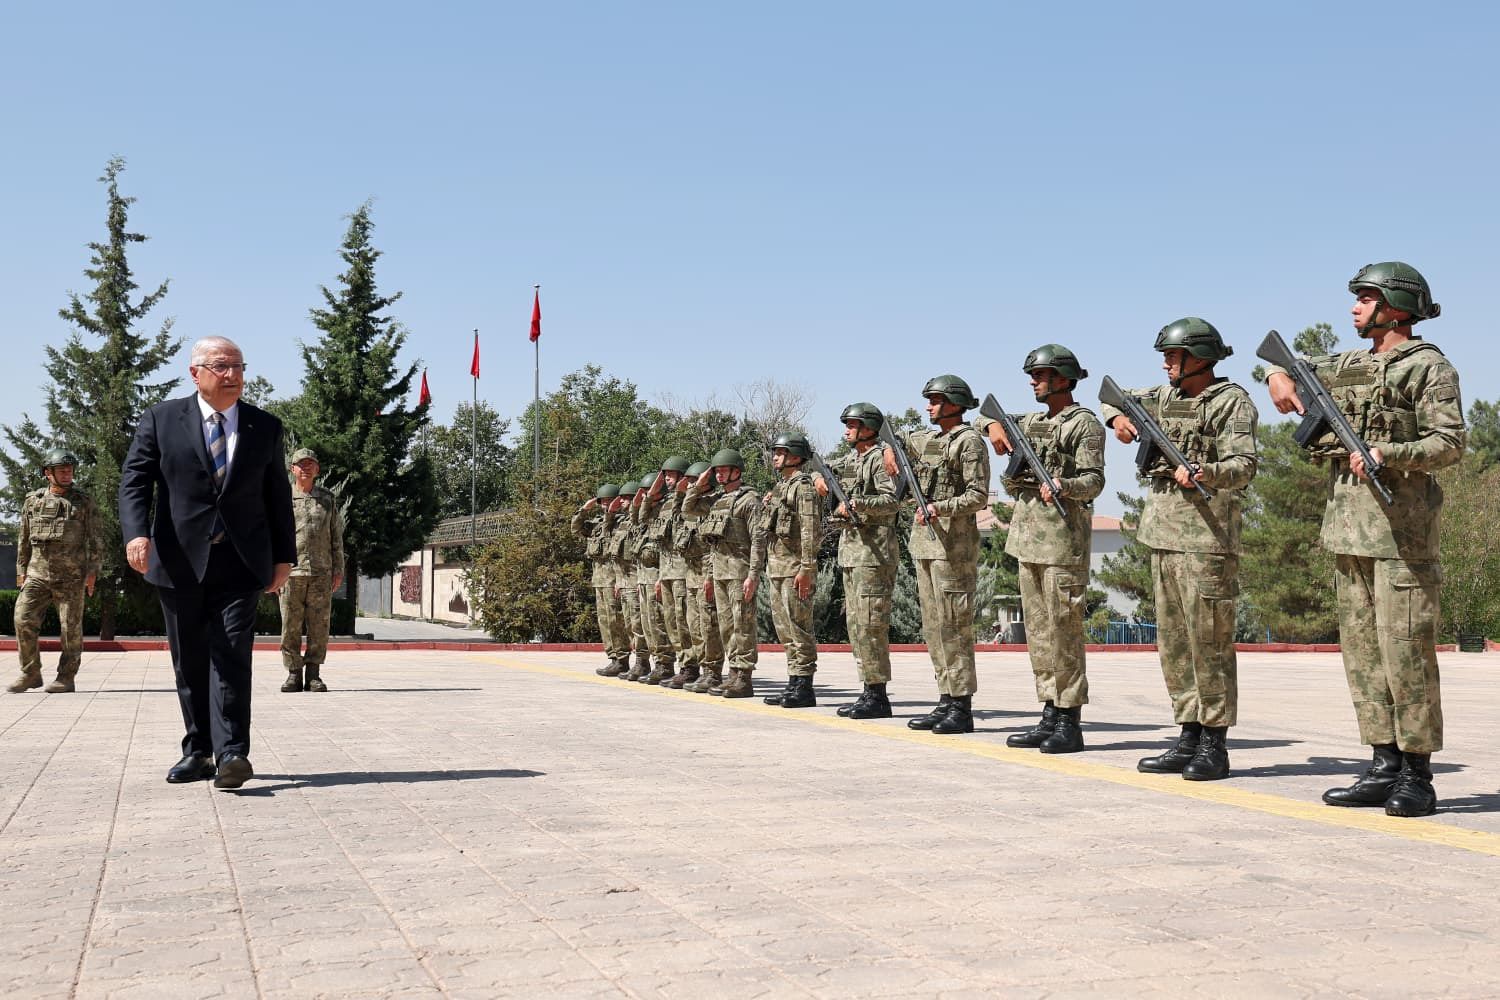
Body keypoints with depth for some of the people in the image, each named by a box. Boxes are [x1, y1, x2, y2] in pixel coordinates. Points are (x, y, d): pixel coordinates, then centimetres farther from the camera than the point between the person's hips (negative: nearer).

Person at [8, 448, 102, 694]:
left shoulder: (84, 502, 3)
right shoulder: (33, 501, 10)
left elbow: (95, 540, 2)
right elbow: (24, 539, 16)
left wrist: (92, 572, -5)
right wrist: (21, 570, 11)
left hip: (71, 577, -2)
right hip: (37, 574, 2)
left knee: (71, 628, -1)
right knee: (24, 619, -9)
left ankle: (66, 678, 7)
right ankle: (30, 674, 2)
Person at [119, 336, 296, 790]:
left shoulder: (265, 427, 9)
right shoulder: (161, 419, 5)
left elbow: (278, 496, 12)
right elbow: (134, 480, -2)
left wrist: (284, 557, 8)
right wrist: (137, 532, -19)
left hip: (241, 563, -1)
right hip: (180, 561, 1)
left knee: (231, 655, -11)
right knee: (189, 662, 7)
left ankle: (231, 753, -15)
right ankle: (198, 750, 16)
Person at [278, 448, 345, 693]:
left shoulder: (328, 498, 12)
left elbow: (336, 537, 13)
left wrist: (338, 570, 7)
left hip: (321, 574, 1)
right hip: (290, 571, -1)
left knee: (319, 627, 1)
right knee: (290, 627, 0)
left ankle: (313, 675, 8)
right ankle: (293, 674, 8)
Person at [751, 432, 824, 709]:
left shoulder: (803, 486, -8)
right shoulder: (777, 489, 20)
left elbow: (811, 531, -17)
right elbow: (760, 534, 20)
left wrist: (806, 569, -23)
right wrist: (754, 573, 18)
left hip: (795, 569, -9)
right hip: (776, 569, 9)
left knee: (799, 628, -8)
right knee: (784, 630, 10)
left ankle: (804, 688, -5)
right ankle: (793, 685, 14)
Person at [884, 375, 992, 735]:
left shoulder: (969, 441, -7)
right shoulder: (927, 440, 17)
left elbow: (978, 495, -13)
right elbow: (895, 440, 36)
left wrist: (939, 507, -23)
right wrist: (889, 450, 13)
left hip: (953, 543, -9)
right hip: (924, 541, 9)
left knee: (953, 625, -9)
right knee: (933, 626, 9)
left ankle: (961, 707, -7)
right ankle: (946, 701, 14)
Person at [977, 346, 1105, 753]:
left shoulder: (1084, 424, -3)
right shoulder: (1032, 422, 19)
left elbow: (1094, 481, -11)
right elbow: (981, 418, 30)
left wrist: (1062, 486, -31)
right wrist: (994, 425, 6)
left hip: (1063, 538, -8)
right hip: (1028, 537, 8)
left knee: (1063, 631, -8)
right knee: (1038, 631, 8)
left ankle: (1069, 722, -5)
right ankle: (1050, 715, 14)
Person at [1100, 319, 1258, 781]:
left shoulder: (1232, 402, -6)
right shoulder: (1165, 397, 15)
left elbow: (1243, 465, -16)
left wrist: (1204, 473, -35)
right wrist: (1118, 417, 8)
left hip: (1207, 535, -8)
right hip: (1163, 532, 8)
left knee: (1208, 640, -6)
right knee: (1173, 640, 9)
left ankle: (1214, 745, 0)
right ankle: (1189, 738, 16)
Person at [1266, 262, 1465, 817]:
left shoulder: (1428, 366, -3)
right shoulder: (1349, 365, 18)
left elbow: (1450, 442, -12)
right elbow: (1280, 360, 31)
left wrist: (1386, 454, -25)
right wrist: (1280, 377, 9)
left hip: (1400, 525, -8)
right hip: (1348, 523, 8)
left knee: (1405, 648, -7)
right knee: (1362, 649, 8)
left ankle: (1416, 776, -1)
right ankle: (1385, 767, 14)